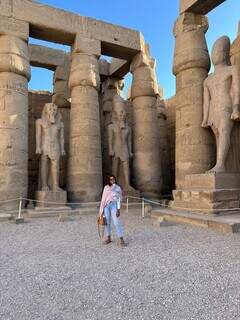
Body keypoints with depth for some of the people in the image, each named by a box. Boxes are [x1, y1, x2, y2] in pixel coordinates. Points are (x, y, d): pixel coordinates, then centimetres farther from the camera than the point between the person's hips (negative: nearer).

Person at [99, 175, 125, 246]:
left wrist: (118, 210, -8)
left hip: (114, 205, -3)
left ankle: (121, 239, -2)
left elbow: (119, 199, -1)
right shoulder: (106, 188, 9)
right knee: (107, 222, 6)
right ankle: (108, 238, 19)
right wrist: (102, 209, 7)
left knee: (117, 222, -8)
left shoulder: (118, 188, 2)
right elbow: (103, 198, 11)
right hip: (106, 206, 3)